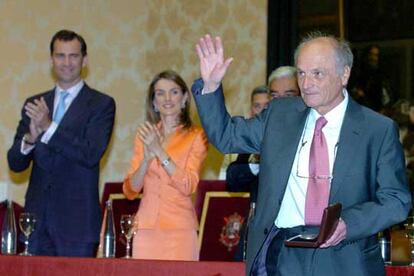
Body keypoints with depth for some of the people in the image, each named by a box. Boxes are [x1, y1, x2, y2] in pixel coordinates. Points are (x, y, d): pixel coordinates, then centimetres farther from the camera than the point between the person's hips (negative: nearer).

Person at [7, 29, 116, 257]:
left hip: (76, 219, -4)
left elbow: (92, 154, -13)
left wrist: (49, 128, -20)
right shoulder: (34, 105, 13)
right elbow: (15, 163, 8)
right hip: (37, 216, 4)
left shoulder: (101, 104, 1)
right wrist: (30, 138, -13)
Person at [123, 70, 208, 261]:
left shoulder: (196, 136, 1)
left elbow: (188, 186, -11)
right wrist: (147, 158, -11)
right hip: (146, 226, 3)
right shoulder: (145, 135, 11)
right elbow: (130, 190, 5)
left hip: (179, 229, -3)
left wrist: (159, 151, -16)